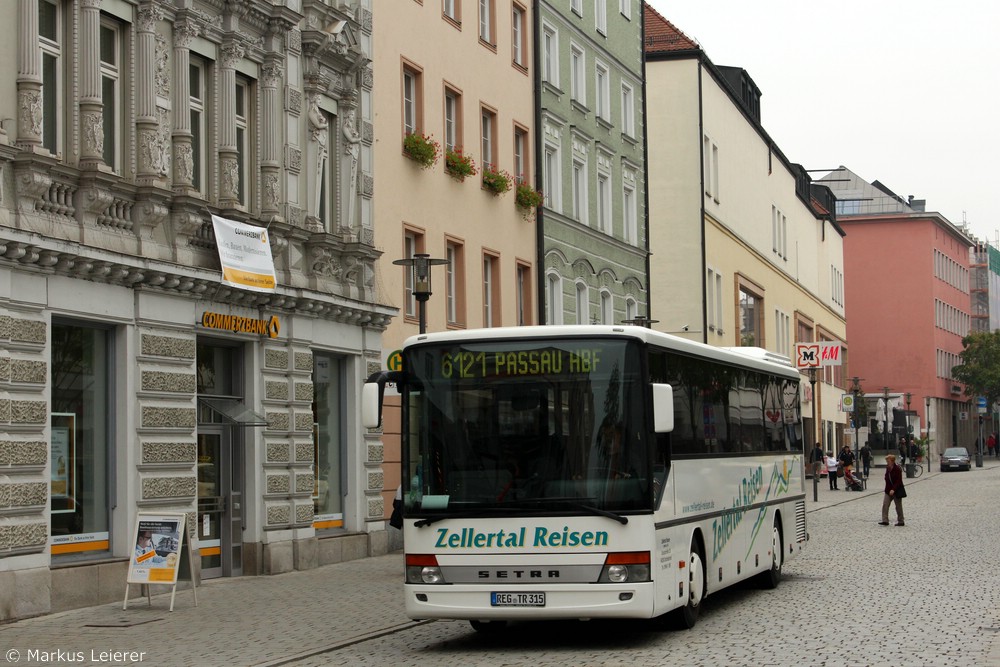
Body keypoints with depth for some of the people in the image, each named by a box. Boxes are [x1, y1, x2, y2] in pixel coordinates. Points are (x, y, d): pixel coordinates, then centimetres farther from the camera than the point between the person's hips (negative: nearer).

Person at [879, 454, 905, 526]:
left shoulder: (897, 469, -16)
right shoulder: (887, 469, 6)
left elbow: (899, 481, -19)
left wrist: (893, 489, -26)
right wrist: (887, 489, 10)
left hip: (897, 490, -7)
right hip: (889, 490, 7)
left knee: (898, 506, 5)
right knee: (885, 504, -7)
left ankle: (900, 521, 16)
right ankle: (885, 520, -9)